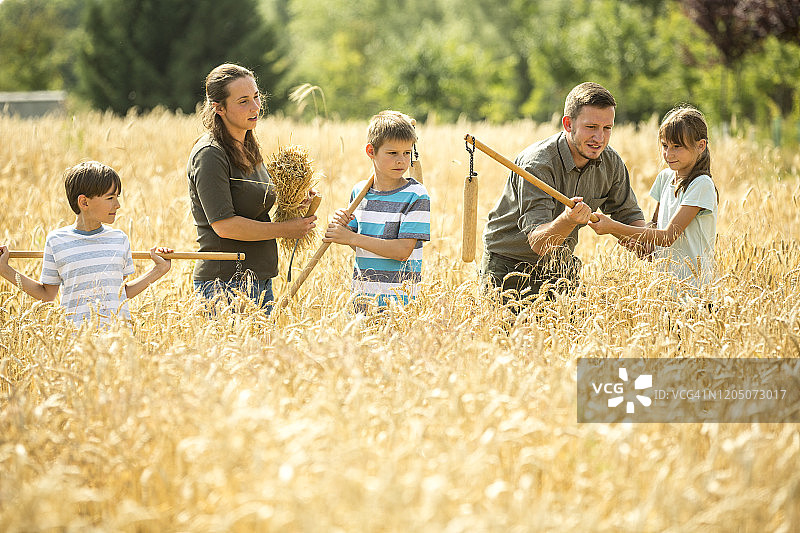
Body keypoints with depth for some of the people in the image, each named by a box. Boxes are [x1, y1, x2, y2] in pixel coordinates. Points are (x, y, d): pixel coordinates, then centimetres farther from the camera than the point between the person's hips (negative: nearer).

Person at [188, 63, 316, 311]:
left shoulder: (249, 149, 14)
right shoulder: (209, 155, -14)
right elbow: (224, 225, -20)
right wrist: (284, 229, -13)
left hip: (259, 281, 9)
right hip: (225, 285, -9)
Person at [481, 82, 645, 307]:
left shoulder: (611, 163, -7)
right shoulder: (537, 163, -27)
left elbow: (629, 216, 8)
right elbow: (538, 242, -32)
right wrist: (568, 220, -53)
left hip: (558, 267, 5)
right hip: (508, 269, -5)